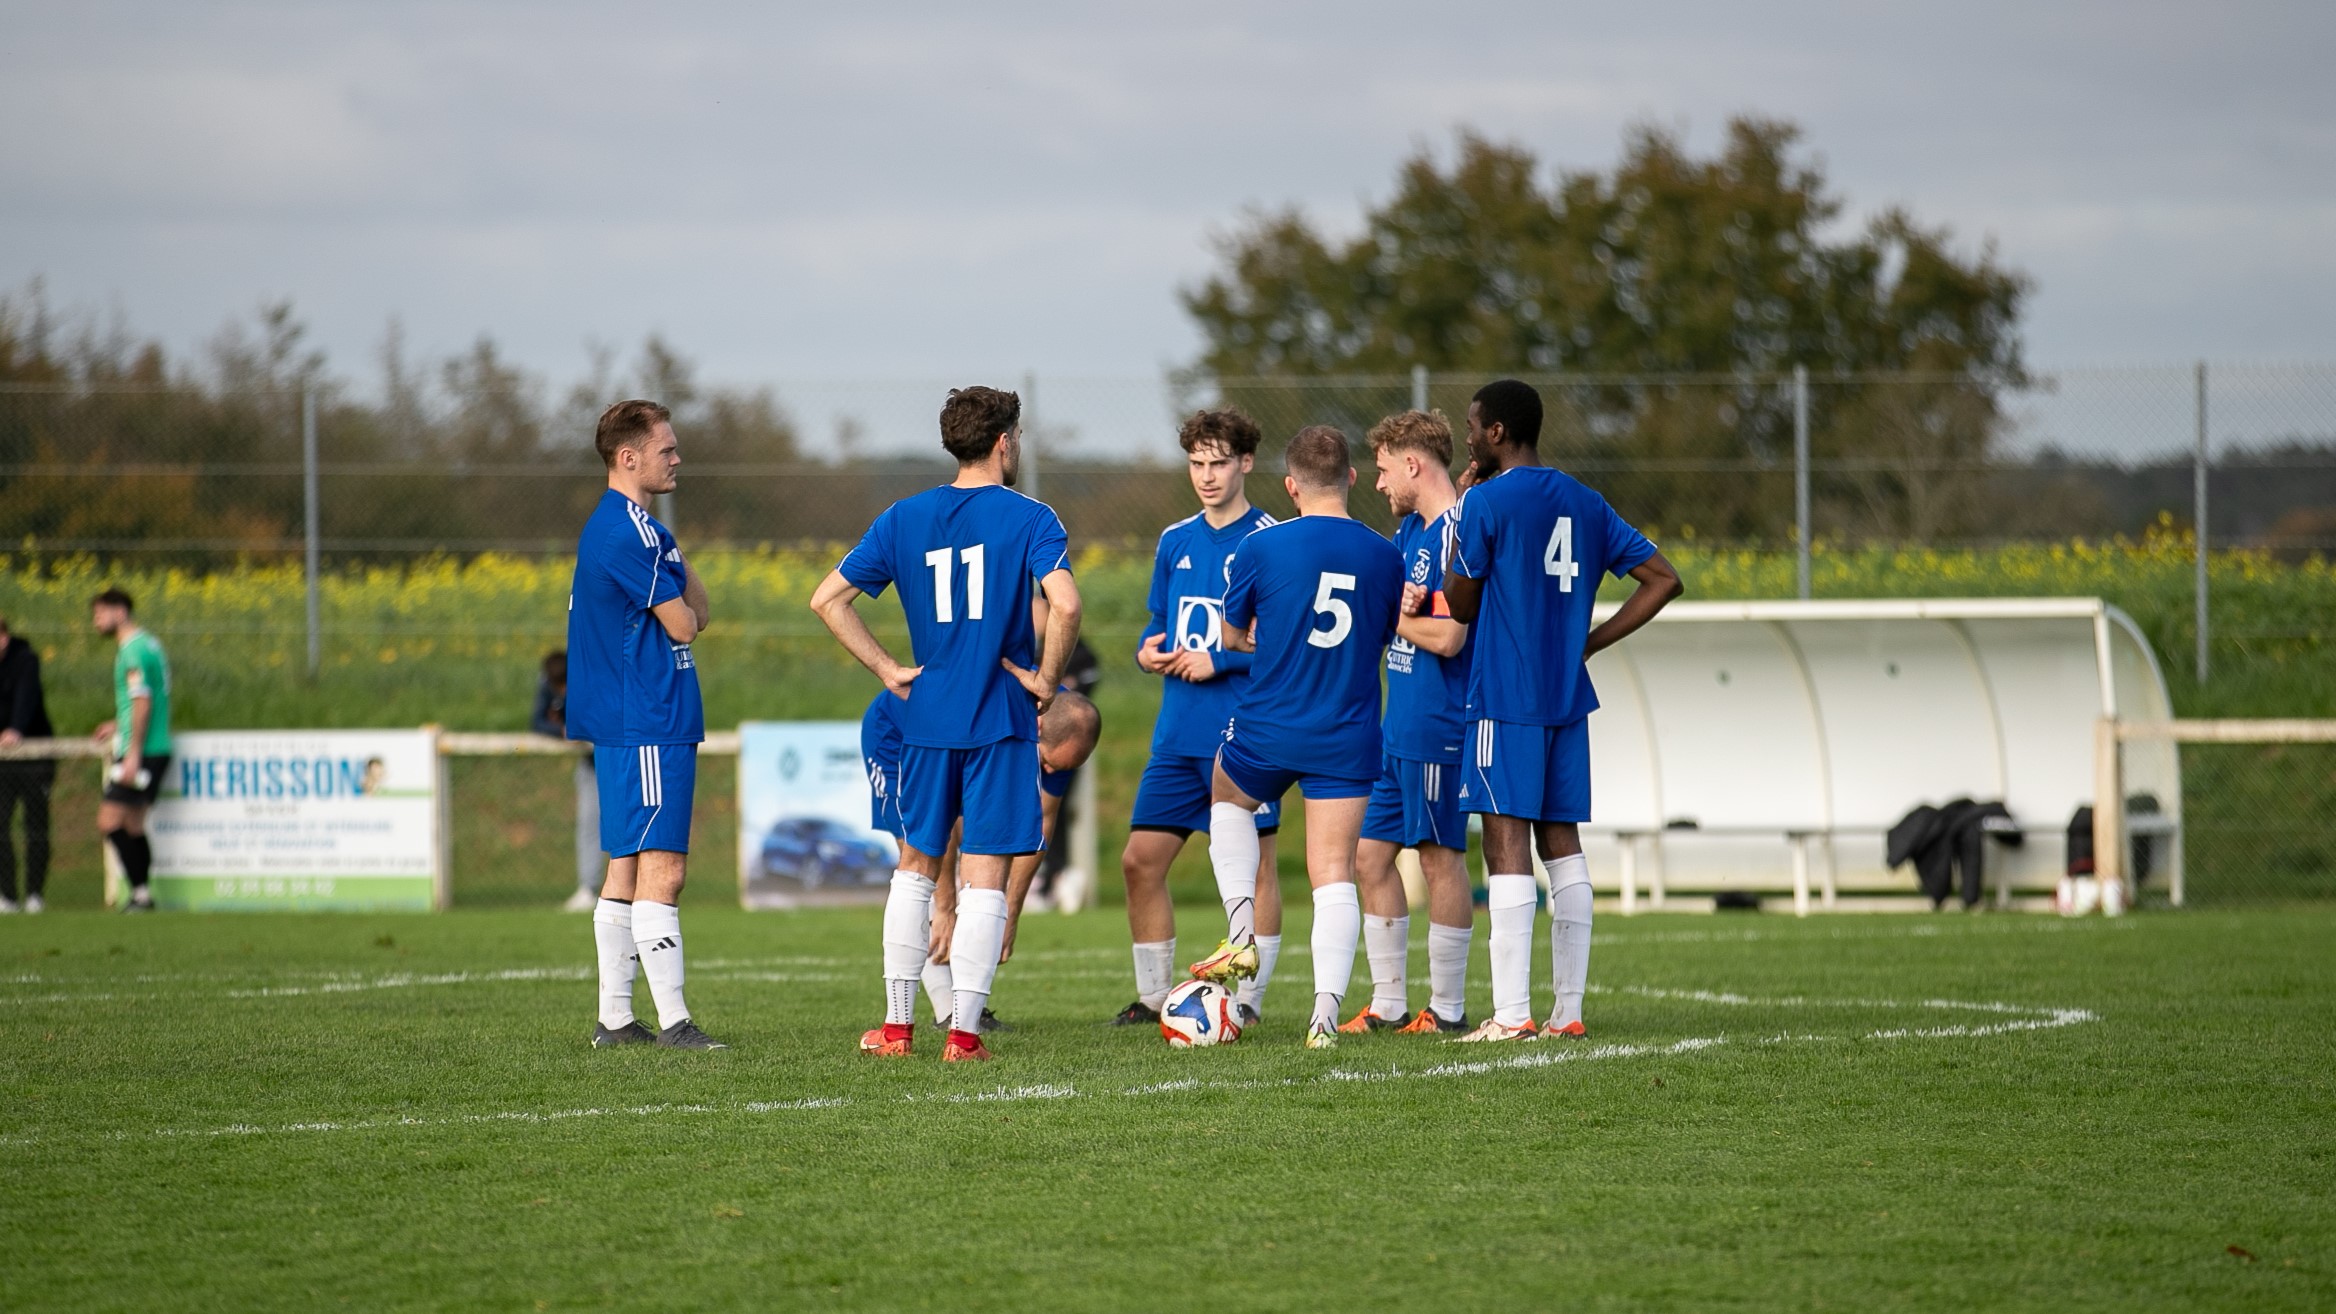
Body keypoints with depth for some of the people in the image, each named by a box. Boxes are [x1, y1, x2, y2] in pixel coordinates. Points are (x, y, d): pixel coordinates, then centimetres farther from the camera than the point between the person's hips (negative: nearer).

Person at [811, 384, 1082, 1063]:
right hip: (1002, 720, -3)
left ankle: (897, 1025, 17)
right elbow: (1064, 604, -22)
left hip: (926, 717, 3)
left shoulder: (903, 518, 6)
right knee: (986, 875, 0)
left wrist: (886, 669, 6)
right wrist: (1046, 679, -8)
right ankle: (963, 1032, -4)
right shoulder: (1029, 518, -7)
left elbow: (828, 599, 3)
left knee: (916, 866, 17)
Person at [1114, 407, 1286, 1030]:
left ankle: (1248, 998, 5)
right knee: (1141, 858, 3)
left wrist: (1219, 662, -15)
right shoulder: (1175, 541, 13)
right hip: (1178, 734, 6)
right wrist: (1147, 652, 0)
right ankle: (1153, 995, 13)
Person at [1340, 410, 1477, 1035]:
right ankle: (1389, 1005, 15)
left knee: (1440, 858, -3)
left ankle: (1447, 1010, 4)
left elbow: (1447, 637, -21)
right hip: (1396, 727, 9)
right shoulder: (1409, 531, 14)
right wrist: (1398, 604, -7)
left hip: (1436, 727, -9)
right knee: (1370, 853, 9)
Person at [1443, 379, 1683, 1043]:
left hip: (1504, 701, -6)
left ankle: (1512, 1014, -12)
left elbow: (1461, 606, 0)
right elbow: (1662, 580, 11)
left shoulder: (1486, 502, -8)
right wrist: (1589, 641, 11)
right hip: (1568, 700, 6)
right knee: (1562, 844, 9)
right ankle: (1569, 1008, 8)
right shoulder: (1584, 504, 12)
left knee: (1507, 847, -8)